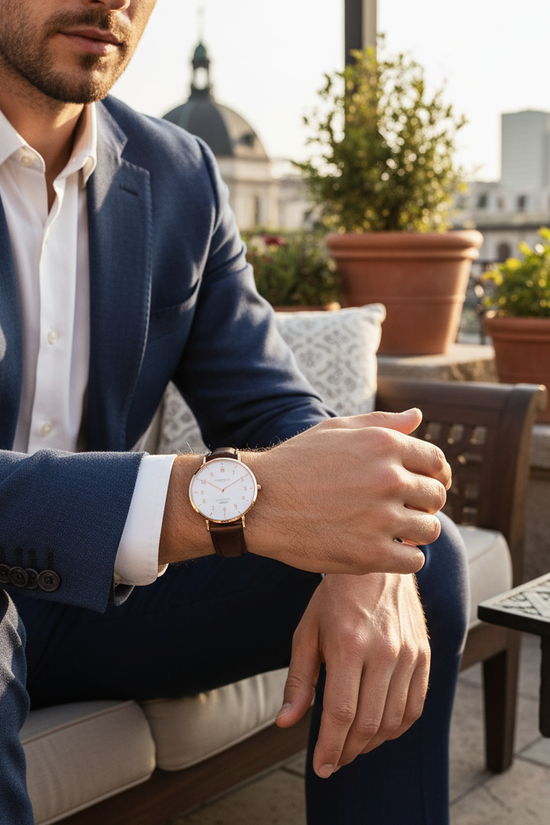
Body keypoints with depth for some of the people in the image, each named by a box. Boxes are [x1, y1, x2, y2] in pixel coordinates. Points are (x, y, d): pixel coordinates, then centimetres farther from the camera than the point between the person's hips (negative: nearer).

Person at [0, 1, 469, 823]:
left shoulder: (179, 176, 0)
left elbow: (272, 410, -2)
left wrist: (369, 565, -24)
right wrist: (235, 496, -42)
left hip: (96, 593, 5)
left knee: (421, 559, -8)